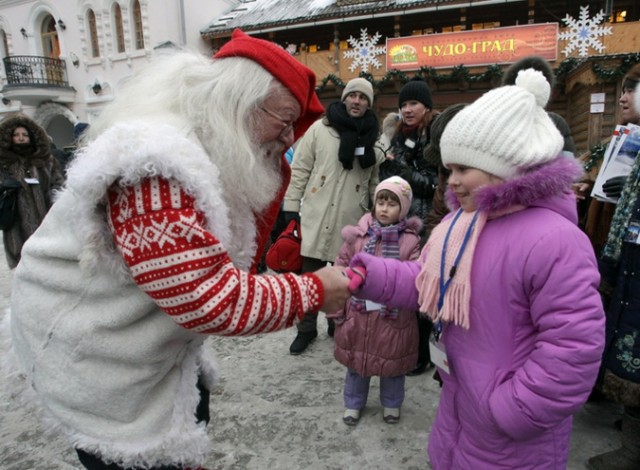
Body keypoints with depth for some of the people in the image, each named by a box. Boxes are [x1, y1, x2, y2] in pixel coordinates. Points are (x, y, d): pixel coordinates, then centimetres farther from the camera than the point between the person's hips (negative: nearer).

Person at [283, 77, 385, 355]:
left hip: (351, 222, 2)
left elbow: (376, 182, 10)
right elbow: (299, 170, -1)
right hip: (315, 217, -1)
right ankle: (307, 329, 23)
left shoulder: (374, 140, 7)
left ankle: (339, 324, 34)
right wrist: (291, 208, -5)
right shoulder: (320, 129, 1)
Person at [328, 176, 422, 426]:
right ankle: (353, 403, 42)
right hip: (358, 315, 1)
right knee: (356, 364, 18)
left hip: (393, 318, -1)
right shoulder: (358, 234, -5)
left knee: (392, 365, 19)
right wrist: (336, 310, -1)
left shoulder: (410, 241, -8)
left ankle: (391, 403, 44)